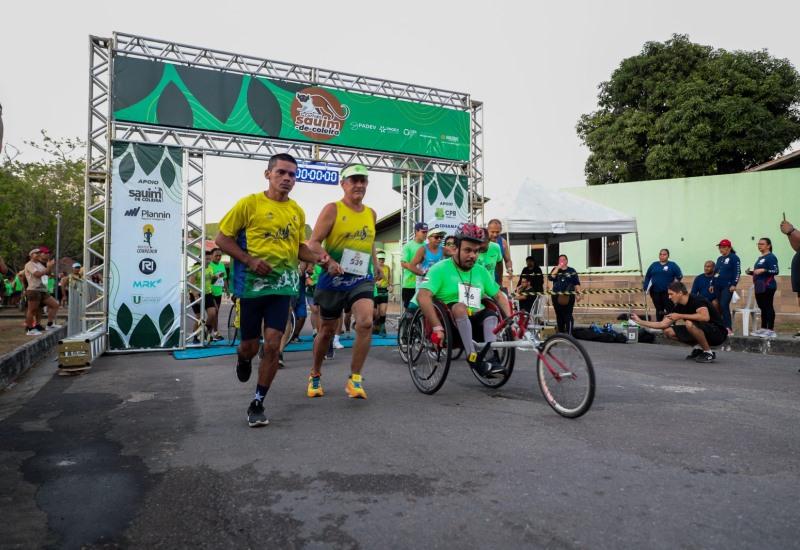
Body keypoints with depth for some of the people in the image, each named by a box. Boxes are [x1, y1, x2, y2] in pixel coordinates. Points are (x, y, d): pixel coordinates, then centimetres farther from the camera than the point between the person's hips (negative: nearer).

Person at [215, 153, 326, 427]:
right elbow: (222, 239, -3)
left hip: (282, 286, 2)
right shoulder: (249, 203, -7)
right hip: (251, 285, -2)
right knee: (250, 346, 9)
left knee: (272, 345, -5)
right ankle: (243, 359, 48)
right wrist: (249, 260, -18)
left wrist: (316, 257, -3)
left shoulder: (297, 211, 6)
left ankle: (257, 404, 11)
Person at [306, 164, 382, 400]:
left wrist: (376, 266, 16)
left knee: (366, 322, -21)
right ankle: (315, 375, 35)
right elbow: (313, 243, -11)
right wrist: (329, 262, -27)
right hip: (333, 279, -3)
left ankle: (354, 380, -7)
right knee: (327, 330, 10)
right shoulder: (332, 209, -5)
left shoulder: (371, 214, 11)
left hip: (361, 279, 3)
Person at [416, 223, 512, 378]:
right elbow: (422, 296, -19)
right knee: (459, 306, -34)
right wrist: (437, 328, -27)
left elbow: (499, 296, 18)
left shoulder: (481, 272, 14)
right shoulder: (441, 269, -5)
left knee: (490, 315, -24)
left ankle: (491, 357, -36)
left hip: (474, 324, 5)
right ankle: (472, 358, -40)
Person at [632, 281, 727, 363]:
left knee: (689, 323, -34)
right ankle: (699, 348, 8)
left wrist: (680, 316, -29)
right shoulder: (678, 307, 2)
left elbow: (705, 317, -38)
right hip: (703, 332, 8)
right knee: (668, 332, -3)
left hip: (718, 333, -8)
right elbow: (662, 324, 4)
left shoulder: (696, 300, -20)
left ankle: (708, 353, -15)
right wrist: (639, 321, 0)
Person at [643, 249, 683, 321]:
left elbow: (679, 276, -4)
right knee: (659, 310, 11)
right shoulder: (654, 265, 10)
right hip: (655, 291, 3)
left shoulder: (672, 265, 2)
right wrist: (645, 287, 3)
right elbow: (647, 276, 11)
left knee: (669, 310, -4)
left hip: (667, 292, -3)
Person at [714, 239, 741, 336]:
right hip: (718, 286, 7)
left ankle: (729, 328, -15)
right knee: (719, 306, 6)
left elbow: (737, 272, -10)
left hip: (728, 286, -7)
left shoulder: (734, 258, -3)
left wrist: (734, 284, -16)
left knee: (724, 305, -17)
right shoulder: (719, 258, 17)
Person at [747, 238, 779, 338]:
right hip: (759, 287, 9)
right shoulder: (760, 258, 19)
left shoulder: (771, 257, -9)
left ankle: (771, 330, -6)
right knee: (762, 308, 12)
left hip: (768, 287, -9)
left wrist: (763, 270, -29)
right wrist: (751, 272, 11)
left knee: (768, 307, -8)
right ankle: (763, 329, 17)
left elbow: (775, 271, -18)